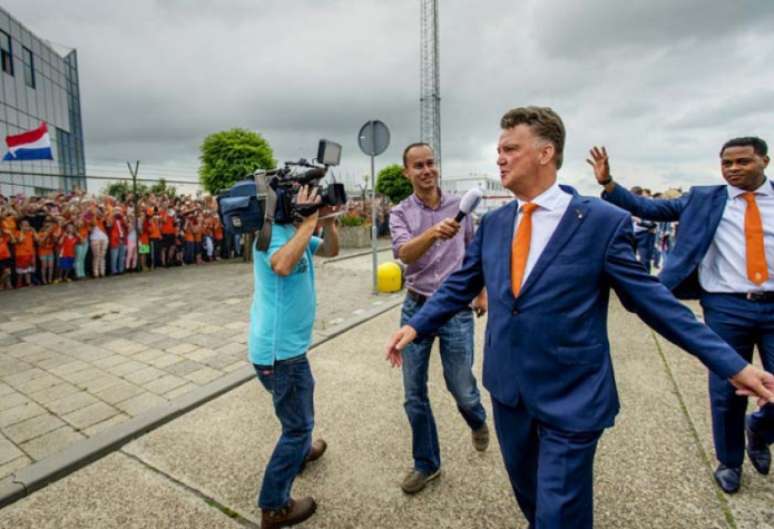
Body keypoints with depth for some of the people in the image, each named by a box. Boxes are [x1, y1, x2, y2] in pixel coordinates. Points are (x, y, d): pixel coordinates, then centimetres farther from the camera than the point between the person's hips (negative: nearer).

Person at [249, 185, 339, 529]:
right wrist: (309, 221, -32)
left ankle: (301, 450, 56)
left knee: (301, 405, 31)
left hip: (288, 342, 10)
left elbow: (331, 250, 11)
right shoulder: (272, 230, -20)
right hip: (279, 347, -10)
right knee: (298, 423, 4)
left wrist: (327, 221, -7)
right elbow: (283, 265, -41)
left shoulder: (293, 229, 7)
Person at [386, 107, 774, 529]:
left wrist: (732, 364, -6)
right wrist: (417, 325, -1)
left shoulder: (603, 221, -12)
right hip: (507, 385, 5)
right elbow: (460, 285, 6)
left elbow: (650, 298, -7)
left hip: (571, 396, -5)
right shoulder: (493, 223, 2)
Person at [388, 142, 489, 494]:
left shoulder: (459, 206, 1)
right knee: (414, 394, 9)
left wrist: (482, 292, 12)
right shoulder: (400, 214, -4)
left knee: (461, 387, 8)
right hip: (416, 308, 1)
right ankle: (426, 463, 32)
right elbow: (405, 254, -24)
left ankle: (477, 422, 46)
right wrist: (433, 233, -42)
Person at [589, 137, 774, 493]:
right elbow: (648, 209, -1)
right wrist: (607, 183, -9)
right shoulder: (703, 199, 3)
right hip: (727, 308, -1)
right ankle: (729, 460, 33)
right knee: (727, 392, 10)